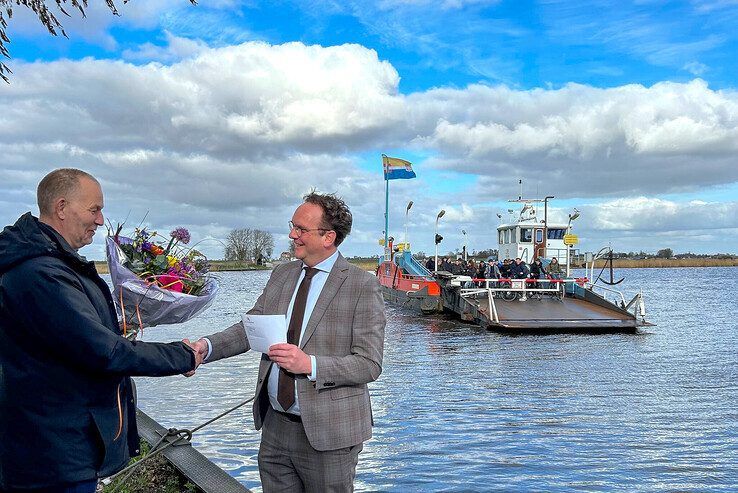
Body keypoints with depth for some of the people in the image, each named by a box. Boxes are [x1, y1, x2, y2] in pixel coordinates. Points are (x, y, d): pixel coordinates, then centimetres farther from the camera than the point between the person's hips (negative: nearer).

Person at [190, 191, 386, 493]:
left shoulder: (362, 286, -12)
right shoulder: (281, 275, 8)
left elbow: (370, 364, -15)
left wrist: (310, 365, -26)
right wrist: (207, 346, -11)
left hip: (327, 434, -5)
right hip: (275, 424, 5)